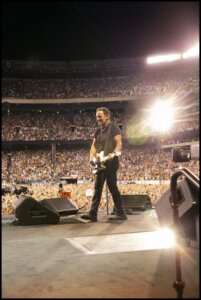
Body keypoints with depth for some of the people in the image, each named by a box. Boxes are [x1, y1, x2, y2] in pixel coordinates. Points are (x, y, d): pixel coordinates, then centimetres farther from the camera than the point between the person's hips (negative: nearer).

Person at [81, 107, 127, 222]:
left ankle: (121, 213, 0)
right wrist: (92, 157, -1)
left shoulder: (114, 128, -4)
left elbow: (119, 144, -13)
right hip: (100, 163, 8)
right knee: (97, 188, 3)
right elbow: (94, 145, 16)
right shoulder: (98, 131, 18)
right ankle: (93, 213, 4)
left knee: (112, 187, -8)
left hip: (111, 162, -8)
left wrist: (113, 154, -29)